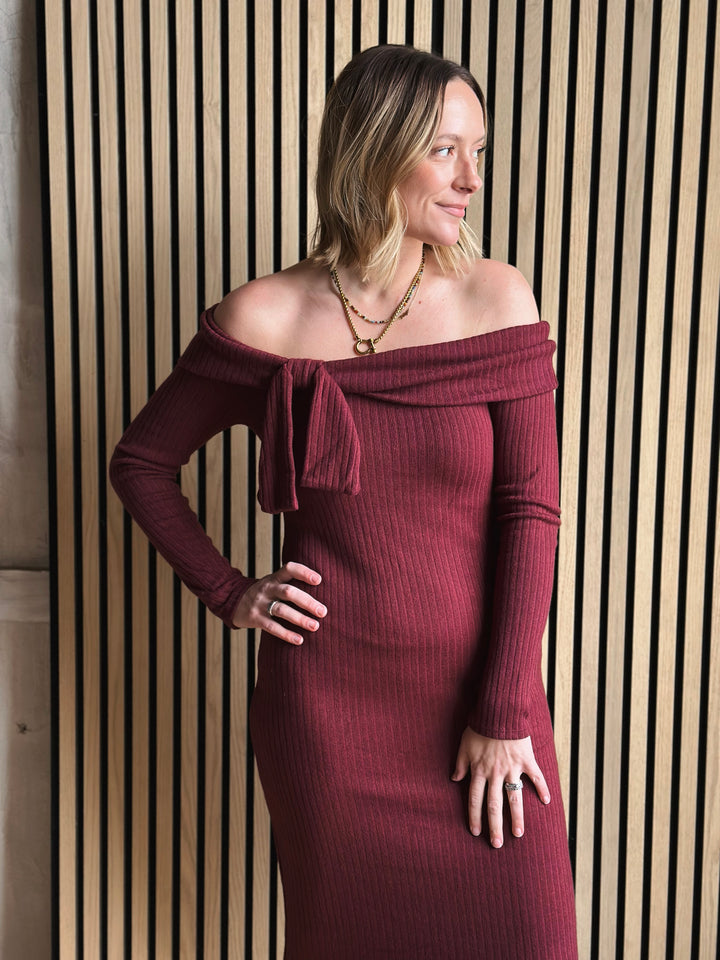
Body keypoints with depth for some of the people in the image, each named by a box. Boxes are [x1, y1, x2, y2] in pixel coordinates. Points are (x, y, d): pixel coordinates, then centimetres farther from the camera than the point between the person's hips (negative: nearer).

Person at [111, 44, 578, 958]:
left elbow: (529, 507, -7)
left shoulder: (497, 300, -6)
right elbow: (141, 462, 7)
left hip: (478, 689, 1)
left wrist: (506, 710, -10)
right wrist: (227, 593, -1)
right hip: (325, 699, 0)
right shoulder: (265, 317, -6)